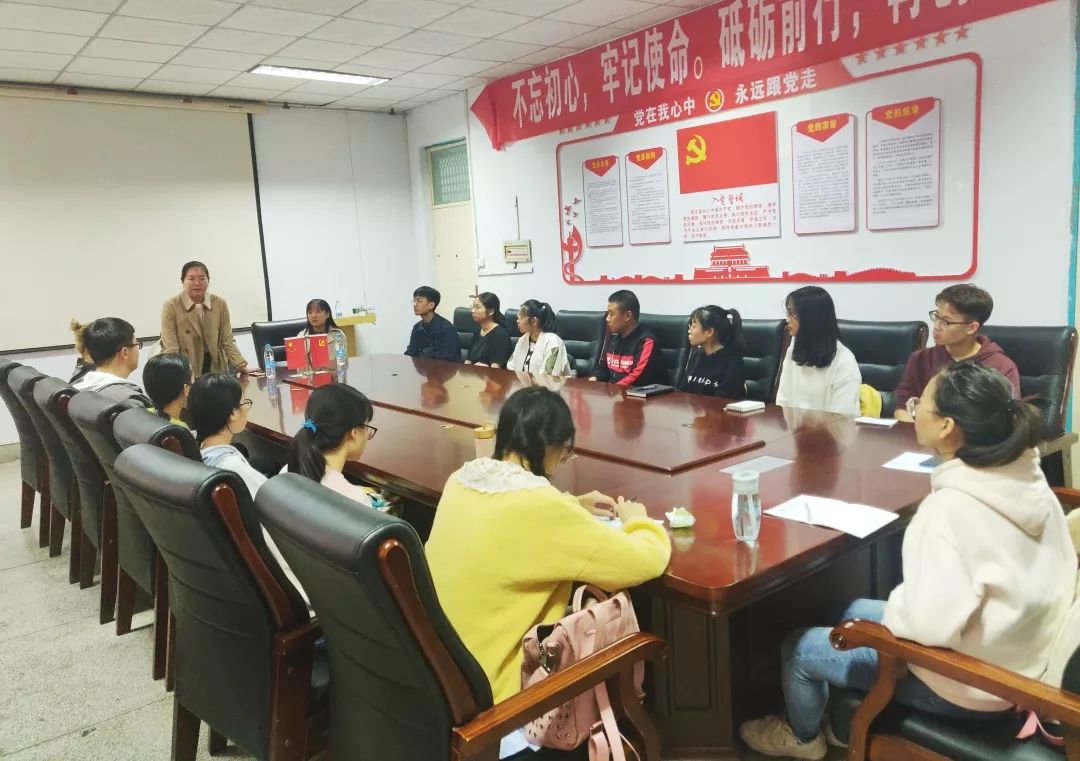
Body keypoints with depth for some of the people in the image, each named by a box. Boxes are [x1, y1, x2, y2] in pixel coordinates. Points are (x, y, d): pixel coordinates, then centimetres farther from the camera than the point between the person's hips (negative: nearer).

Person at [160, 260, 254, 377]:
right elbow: (171, 348, -8)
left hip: (217, 370, 2)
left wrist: (242, 367, -6)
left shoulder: (220, 304, 2)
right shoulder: (171, 306, -6)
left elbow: (227, 341, 4)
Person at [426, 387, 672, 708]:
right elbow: (647, 561, -18)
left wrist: (572, 505, 14)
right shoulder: (538, 505, -26)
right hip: (487, 688, -7)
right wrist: (636, 520, 3)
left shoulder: (462, 478, -3)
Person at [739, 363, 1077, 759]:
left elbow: (931, 622, -38)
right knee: (857, 610, 26)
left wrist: (895, 607, -14)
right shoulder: (1029, 480, -8)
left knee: (798, 646, 9)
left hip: (964, 686, -8)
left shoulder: (950, 508, -33)